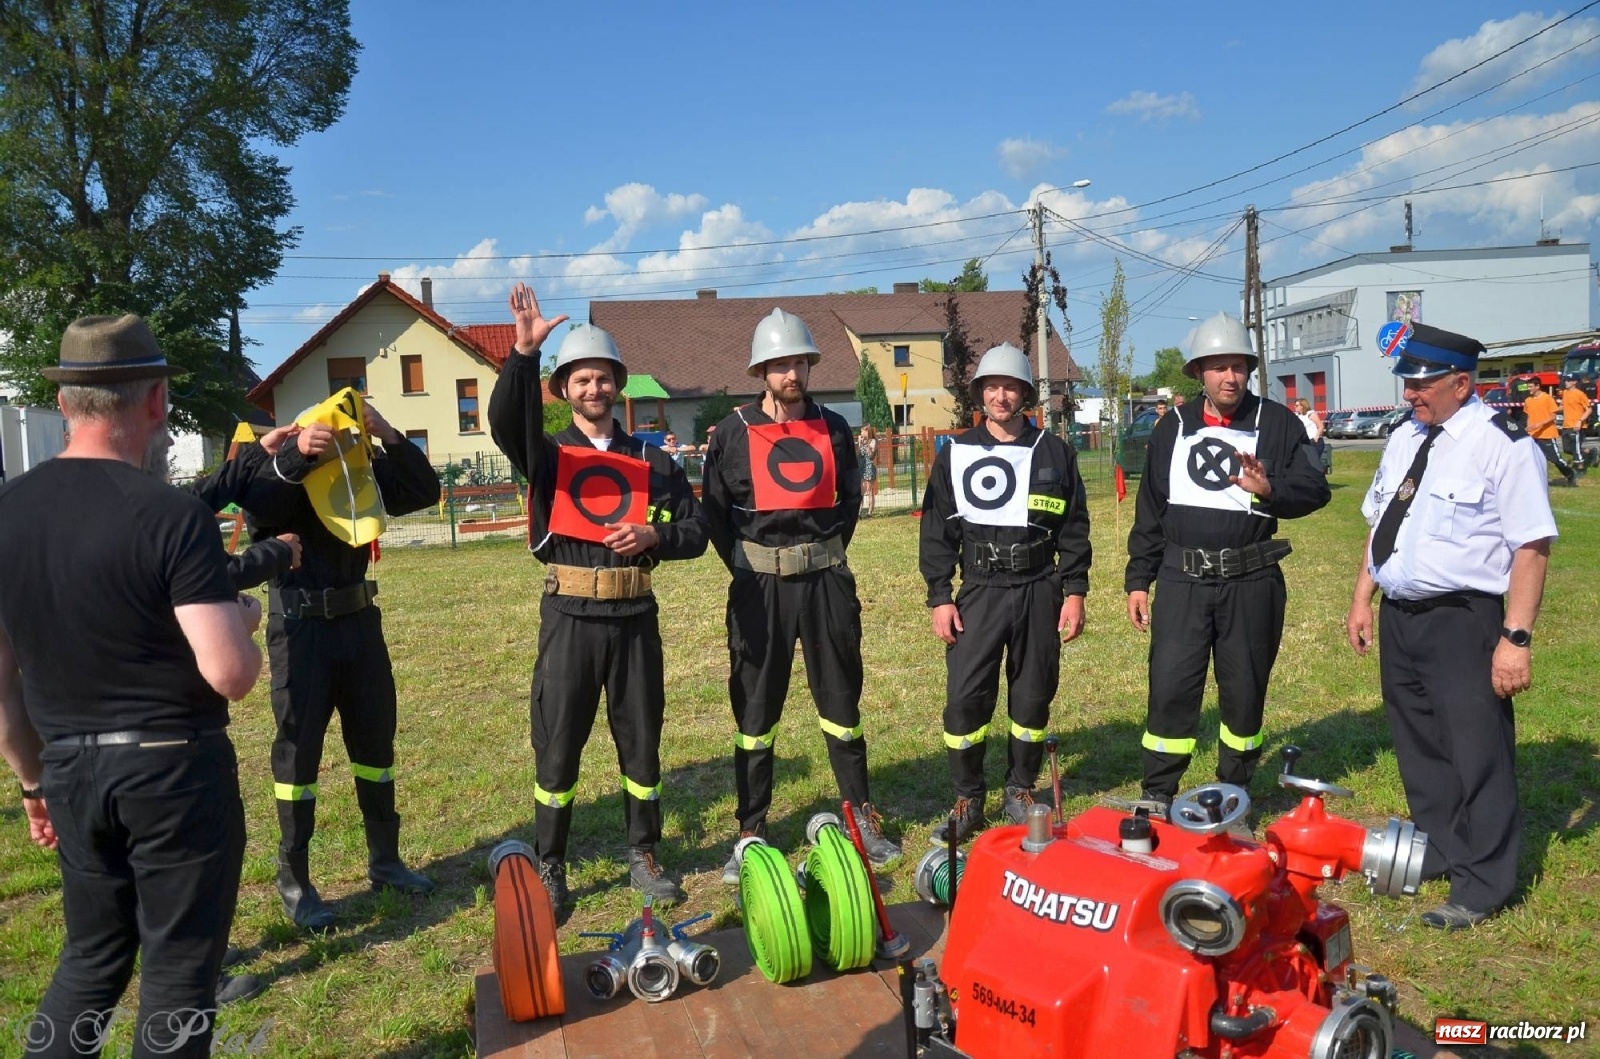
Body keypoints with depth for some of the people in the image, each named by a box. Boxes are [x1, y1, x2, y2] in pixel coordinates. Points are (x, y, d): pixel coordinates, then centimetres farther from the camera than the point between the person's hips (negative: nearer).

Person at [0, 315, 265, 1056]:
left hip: (70, 772, 6)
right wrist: (244, 619, -1)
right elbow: (231, 675, -23)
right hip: (176, 770, -5)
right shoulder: (173, 516, -18)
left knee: (92, 955, 25)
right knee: (178, 969, 11)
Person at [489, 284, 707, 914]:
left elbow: (695, 532, 6)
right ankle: (549, 868, 20)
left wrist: (654, 536, -14)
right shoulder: (547, 455, 3)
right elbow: (505, 420, -19)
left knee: (641, 740, 11)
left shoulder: (652, 462, 8)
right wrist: (524, 352, -33)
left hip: (635, 617, 2)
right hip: (570, 618, -1)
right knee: (558, 747, 5)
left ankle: (644, 857, 27)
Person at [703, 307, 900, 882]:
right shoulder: (734, 431, -2)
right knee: (755, 709, 5)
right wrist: (745, 568, -1)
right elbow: (715, 510, 3)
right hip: (759, 584, -2)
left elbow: (850, 500, 13)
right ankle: (751, 832, 16)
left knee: (841, 700, 11)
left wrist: (826, 555, 5)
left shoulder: (834, 428, 5)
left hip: (826, 580, 2)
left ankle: (862, 816, 25)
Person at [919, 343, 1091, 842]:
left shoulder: (1054, 452, 7)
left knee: (1033, 698, 8)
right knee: (965, 698, -5)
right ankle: (968, 801, 10)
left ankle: (1020, 793, 25)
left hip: (1040, 591, 1)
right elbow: (937, 531, 4)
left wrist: (1074, 592, 2)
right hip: (979, 591, -1)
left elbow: (1074, 527, 8)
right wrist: (939, 597, -2)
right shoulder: (955, 454, 5)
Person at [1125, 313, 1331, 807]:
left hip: (1250, 581, -1)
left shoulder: (1278, 423, 2)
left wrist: (1270, 489, -24)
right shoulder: (1172, 428, 8)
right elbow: (1150, 510, 11)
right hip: (1182, 580, 1)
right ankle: (1157, 797, 9)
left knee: (1244, 693, 10)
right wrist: (1138, 581, 9)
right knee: (1170, 689, -2)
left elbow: (1316, 488, -3)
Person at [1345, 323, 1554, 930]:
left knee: (1477, 753, 4)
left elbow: (1531, 547, -17)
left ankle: (1481, 886, 18)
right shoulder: (1404, 438, 9)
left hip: (1463, 622, -7)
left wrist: (1516, 638, -20)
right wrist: (1361, 600, 15)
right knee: (1419, 745, 19)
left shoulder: (1502, 445, -14)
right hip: (1398, 618, 8)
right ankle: (1439, 851, 38)